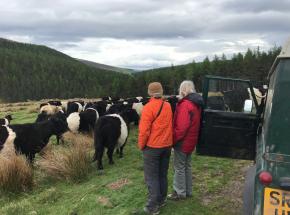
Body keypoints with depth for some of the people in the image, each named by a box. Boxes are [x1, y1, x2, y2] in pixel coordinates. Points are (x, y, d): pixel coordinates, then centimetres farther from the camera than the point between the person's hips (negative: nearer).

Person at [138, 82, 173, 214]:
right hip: (167, 145, 6)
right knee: (162, 174, 17)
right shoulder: (168, 106, 2)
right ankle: (161, 200, 27)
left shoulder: (149, 107, -16)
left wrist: (141, 145, -3)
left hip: (152, 146, -6)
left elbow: (144, 130, -17)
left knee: (151, 177, 1)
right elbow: (170, 126, 10)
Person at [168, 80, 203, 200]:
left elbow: (181, 127, -26)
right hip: (191, 141, 9)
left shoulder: (185, 105, -22)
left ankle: (180, 192, 13)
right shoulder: (196, 104, 8)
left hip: (182, 142, -9)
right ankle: (188, 191, 28)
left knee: (179, 167, 3)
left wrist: (173, 140, -16)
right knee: (187, 166, 19)